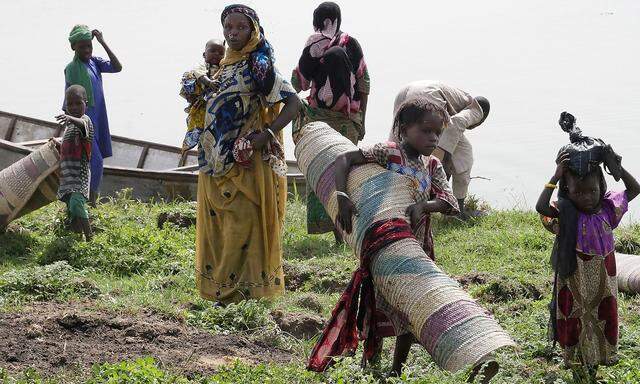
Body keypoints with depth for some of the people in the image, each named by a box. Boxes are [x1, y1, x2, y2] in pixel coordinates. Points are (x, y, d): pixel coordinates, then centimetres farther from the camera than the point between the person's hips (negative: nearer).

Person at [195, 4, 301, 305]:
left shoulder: (258, 66, -8)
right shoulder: (226, 66, 15)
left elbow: (293, 103, -14)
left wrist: (266, 134, -22)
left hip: (246, 165, -8)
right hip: (218, 164, 8)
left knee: (242, 225, -7)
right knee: (217, 225, 10)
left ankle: (242, 288, -3)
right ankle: (221, 287, 16)